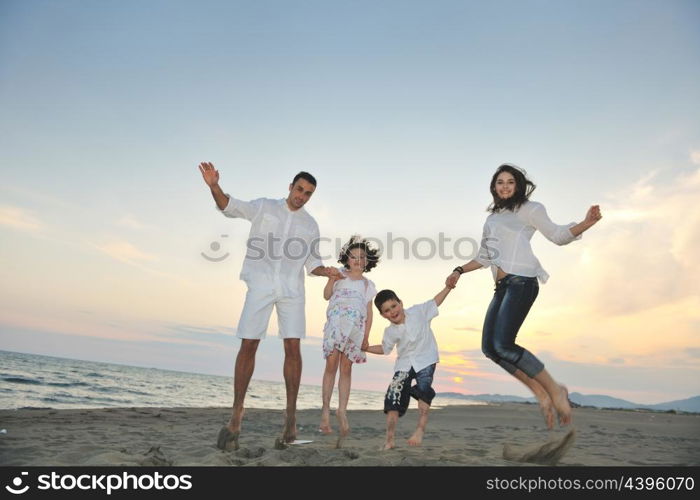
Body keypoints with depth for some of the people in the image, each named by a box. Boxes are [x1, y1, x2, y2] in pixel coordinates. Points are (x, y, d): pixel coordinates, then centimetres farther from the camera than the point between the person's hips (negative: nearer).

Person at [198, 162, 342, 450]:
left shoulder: (311, 225, 14)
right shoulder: (264, 207, 7)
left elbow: (312, 262, 15)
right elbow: (230, 207, -7)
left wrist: (326, 271, -6)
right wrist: (214, 186, -26)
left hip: (291, 288, 2)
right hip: (260, 285, -1)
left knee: (293, 347, -8)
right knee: (248, 346, -4)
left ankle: (290, 417, 1)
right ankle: (236, 417, 7)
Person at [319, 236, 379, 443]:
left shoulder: (368, 284, 20)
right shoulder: (340, 274, 16)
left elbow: (369, 314, 16)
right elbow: (327, 296, 6)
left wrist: (366, 337, 8)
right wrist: (331, 279, -12)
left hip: (355, 327, 1)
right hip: (335, 323, -1)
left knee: (346, 368, -2)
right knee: (331, 365, -8)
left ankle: (342, 411, 0)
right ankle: (326, 409, -3)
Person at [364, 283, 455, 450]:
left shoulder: (418, 312, -8)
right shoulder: (390, 332, -3)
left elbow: (435, 302, 3)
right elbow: (385, 349, 13)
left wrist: (448, 287, -8)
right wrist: (365, 348, 1)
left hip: (425, 360, -2)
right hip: (404, 364, 2)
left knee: (424, 389, -26)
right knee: (393, 397, -7)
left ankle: (420, 429, -17)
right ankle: (389, 439, 0)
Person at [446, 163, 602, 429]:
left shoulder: (529, 208, 8)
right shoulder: (492, 218, 25)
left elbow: (558, 235, 3)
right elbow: (484, 257, 32)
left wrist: (586, 223, -14)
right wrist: (459, 271, 25)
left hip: (521, 280, -7)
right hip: (502, 286, 7)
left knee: (503, 345, -18)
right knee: (489, 347, -3)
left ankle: (555, 390, -1)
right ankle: (541, 393, 5)